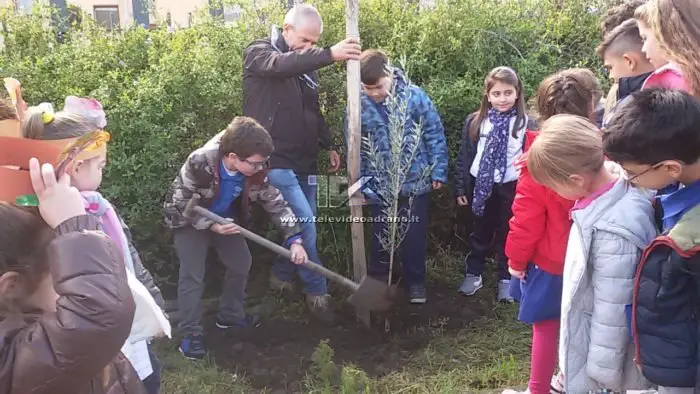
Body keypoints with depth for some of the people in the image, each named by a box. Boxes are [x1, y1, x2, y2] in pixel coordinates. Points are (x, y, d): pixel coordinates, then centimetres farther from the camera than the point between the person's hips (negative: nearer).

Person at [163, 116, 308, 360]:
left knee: (241, 263, 9)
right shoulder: (199, 163, -38)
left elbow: (275, 201, -15)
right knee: (192, 274, -9)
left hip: (225, 218, 5)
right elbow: (182, 205, -26)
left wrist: (294, 239, -23)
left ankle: (230, 315, 30)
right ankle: (190, 333, 4)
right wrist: (212, 226, -36)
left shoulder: (255, 169, -25)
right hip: (190, 219, -5)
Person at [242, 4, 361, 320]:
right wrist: (330, 55, -44)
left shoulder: (305, 65, 14)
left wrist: (329, 145, 18)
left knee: (303, 225, 10)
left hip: (304, 161, 7)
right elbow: (280, 65, -32)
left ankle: (281, 276, 31)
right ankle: (317, 291, 4)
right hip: (276, 160, -7)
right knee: (304, 224, -12)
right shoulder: (258, 53, -7)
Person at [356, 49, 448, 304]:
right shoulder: (358, 104, -9)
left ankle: (415, 281, 30)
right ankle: (379, 279, 35)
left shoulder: (414, 96, -12)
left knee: (414, 234, 11)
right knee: (381, 235, 17)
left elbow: (434, 135, -5)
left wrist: (438, 171, -4)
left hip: (415, 181, -1)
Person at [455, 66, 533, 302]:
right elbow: (465, 157, 3)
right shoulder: (475, 122, -1)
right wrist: (461, 188, 2)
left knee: (507, 234, 12)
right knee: (480, 233, 16)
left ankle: (506, 279, 28)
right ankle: (473, 274, 32)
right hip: (481, 186, 2)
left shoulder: (525, 123, -7)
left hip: (512, 188, -1)